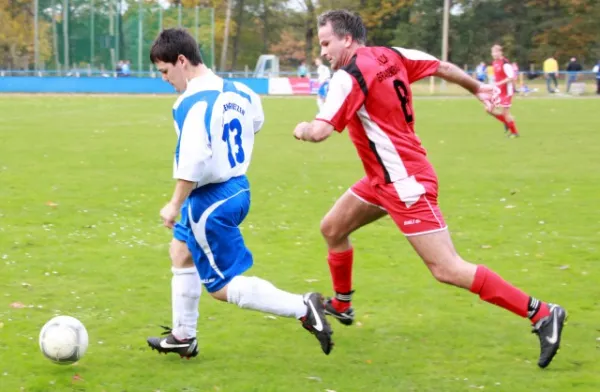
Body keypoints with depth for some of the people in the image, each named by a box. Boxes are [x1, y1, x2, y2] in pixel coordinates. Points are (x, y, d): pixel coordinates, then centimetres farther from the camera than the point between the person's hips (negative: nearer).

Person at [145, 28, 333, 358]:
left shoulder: (193, 102, -23)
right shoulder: (237, 92, 5)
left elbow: (193, 161, -30)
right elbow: (256, 121, 25)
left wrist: (175, 204, -19)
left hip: (210, 200, -10)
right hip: (237, 188, 10)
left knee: (223, 286, -1)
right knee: (181, 252, 26)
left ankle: (302, 308, -10)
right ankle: (183, 337, 34)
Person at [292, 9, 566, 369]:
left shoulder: (348, 76, -19)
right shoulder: (391, 56, 5)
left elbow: (320, 132, -25)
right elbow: (442, 66, 17)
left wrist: (302, 130, -2)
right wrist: (477, 87, 33)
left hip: (405, 183, -10)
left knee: (447, 269, -11)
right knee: (332, 228, 18)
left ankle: (541, 313, -10)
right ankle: (341, 306, 36)